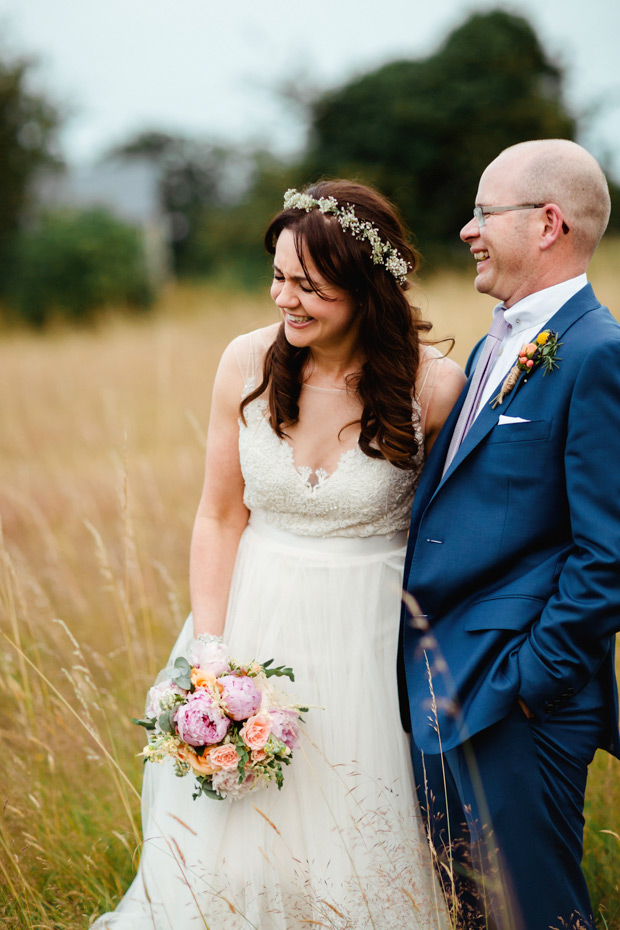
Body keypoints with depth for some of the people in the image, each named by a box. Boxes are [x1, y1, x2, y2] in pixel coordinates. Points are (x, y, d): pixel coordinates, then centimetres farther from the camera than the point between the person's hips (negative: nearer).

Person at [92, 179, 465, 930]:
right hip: (255, 620, 2)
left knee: (353, 857, 9)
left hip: (369, 637, -2)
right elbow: (219, 518, 0)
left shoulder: (432, 385, -15)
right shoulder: (248, 363, -8)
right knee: (223, 849, 9)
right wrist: (209, 658, -7)